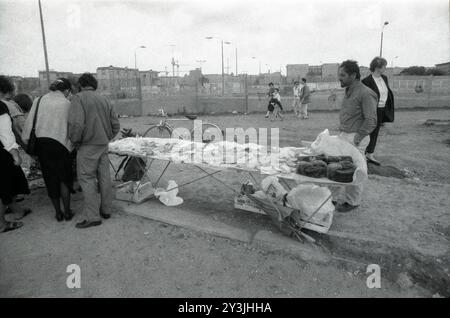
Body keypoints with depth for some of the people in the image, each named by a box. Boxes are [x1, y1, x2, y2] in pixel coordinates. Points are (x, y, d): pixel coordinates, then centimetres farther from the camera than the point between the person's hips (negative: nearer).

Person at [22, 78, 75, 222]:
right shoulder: (67, 104, -3)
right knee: (64, 179, 12)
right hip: (60, 144, -3)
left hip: (40, 144, 3)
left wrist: (27, 141, 10)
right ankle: (67, 212, 15)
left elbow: (29, 123, 3)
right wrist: (71, 145, 2)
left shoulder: (38, 101, 5)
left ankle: (58, 213, 22)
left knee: (50, 179, 13)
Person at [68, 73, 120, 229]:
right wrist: (107, 139, 16)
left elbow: (76, 124, -21)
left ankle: (92, 216, 0)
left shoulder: (78, 98, -8)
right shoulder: (104, 100, 11)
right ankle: (106, 210, 24)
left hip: (88, 146, -6)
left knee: (87, 178, 0)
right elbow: (115, 124, 11)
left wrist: (75, 141, -6)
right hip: (104, 145, 6)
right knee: (104, 177, 12)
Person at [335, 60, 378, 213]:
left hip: (355, 138, -8)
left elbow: (371, 121, -16)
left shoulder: (365, 94, -14)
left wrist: (356, 139, -16)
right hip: (344, 135, 8)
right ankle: (344, 197, 25)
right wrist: (341, 134, 11)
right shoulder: (348, 91, 13)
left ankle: (352, 202, 14)